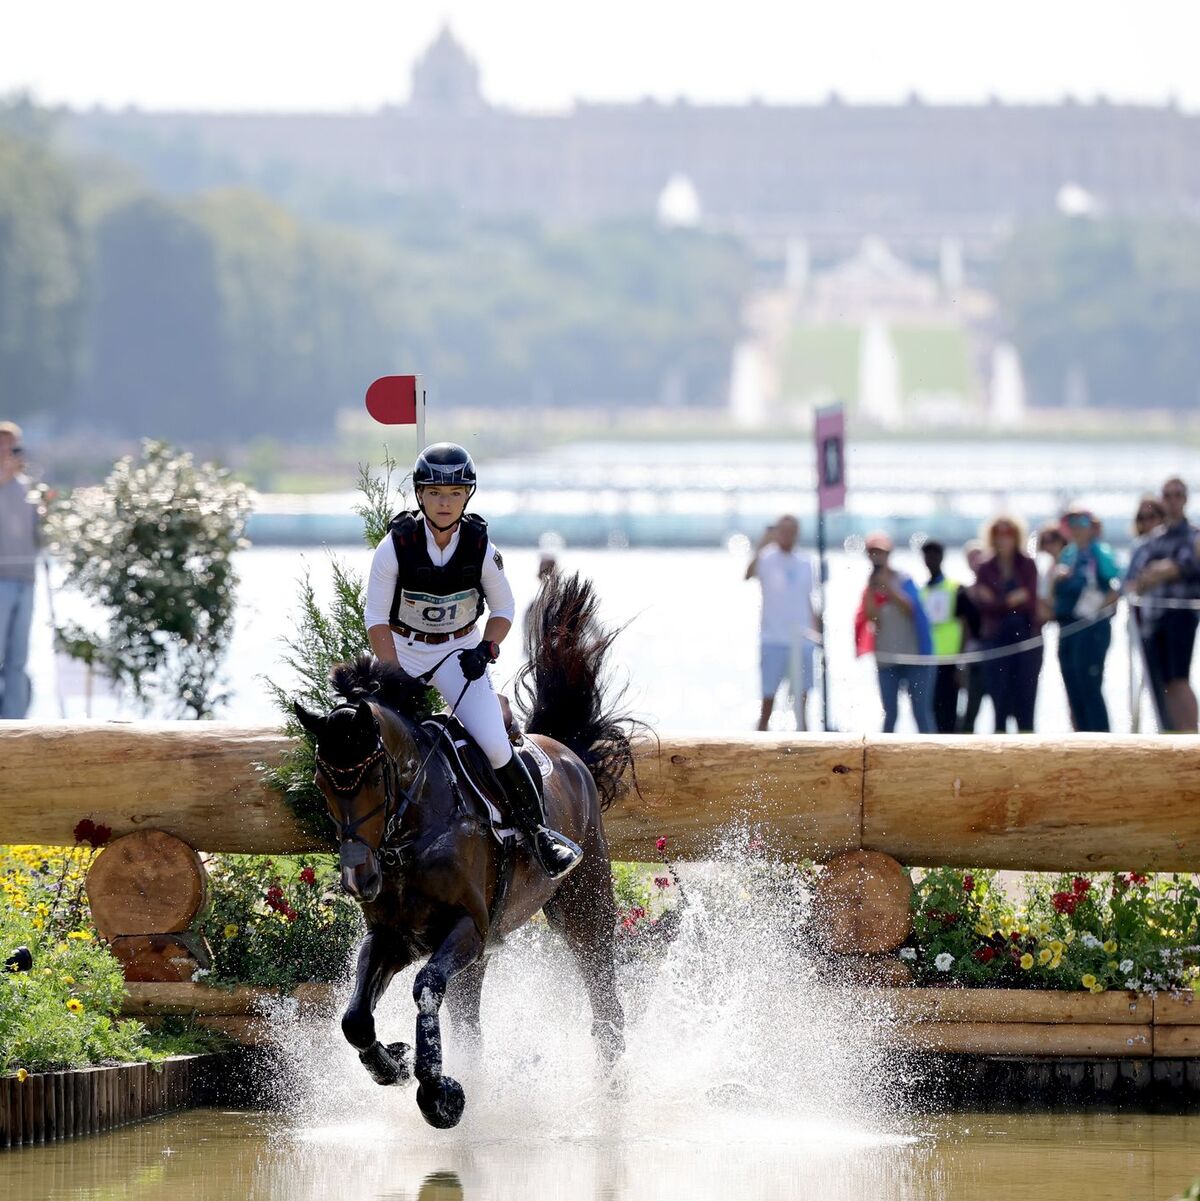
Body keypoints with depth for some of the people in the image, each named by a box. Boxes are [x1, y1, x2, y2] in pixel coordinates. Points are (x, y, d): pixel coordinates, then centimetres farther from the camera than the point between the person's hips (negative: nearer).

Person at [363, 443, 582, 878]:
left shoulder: (480, 548, -14)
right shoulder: (396, 546, -18)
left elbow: (504, 609, 1)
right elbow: (377, 619, -13)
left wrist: (486, 648, -16)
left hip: (459, 651, -1)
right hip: (402, 650, 1)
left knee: (494, 745, -17)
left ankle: (539, 832, -3)